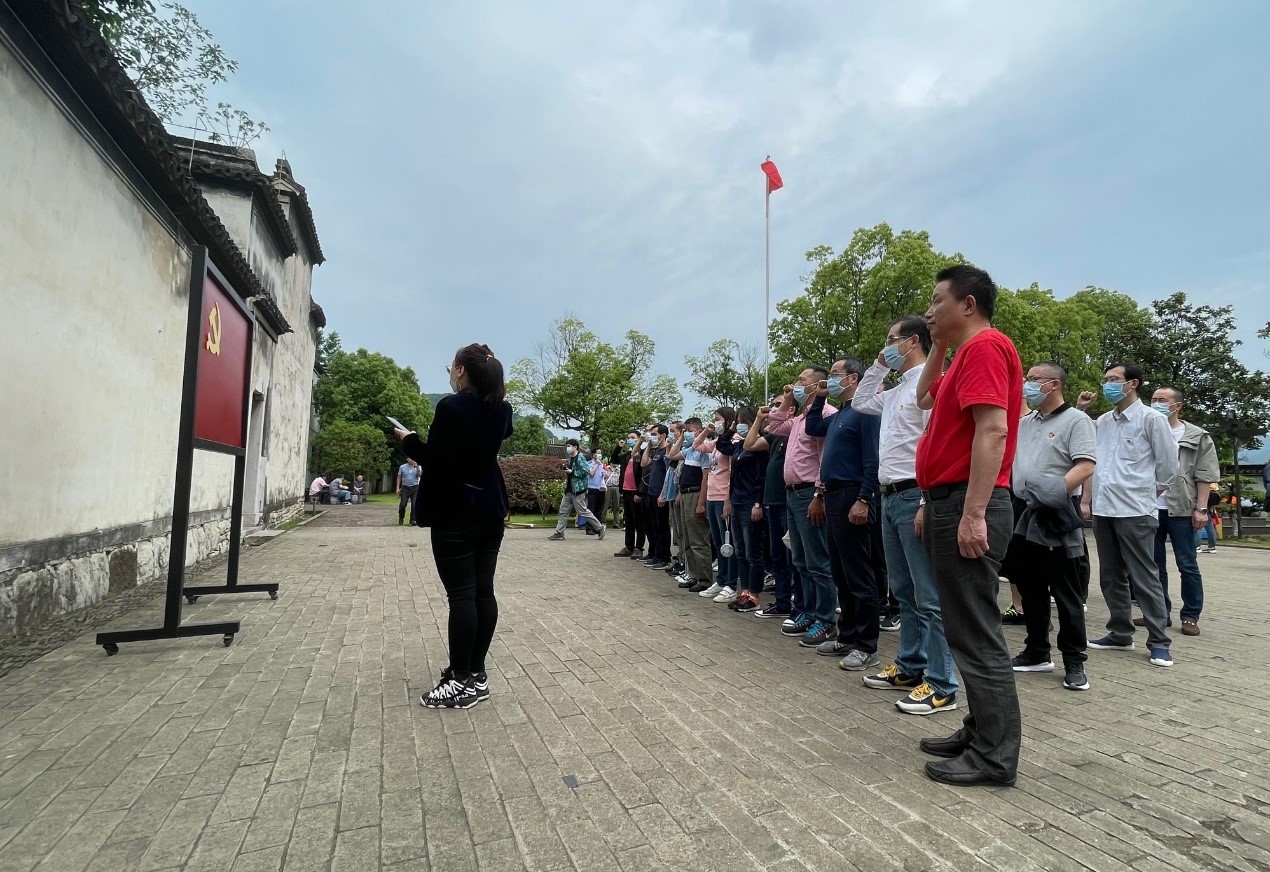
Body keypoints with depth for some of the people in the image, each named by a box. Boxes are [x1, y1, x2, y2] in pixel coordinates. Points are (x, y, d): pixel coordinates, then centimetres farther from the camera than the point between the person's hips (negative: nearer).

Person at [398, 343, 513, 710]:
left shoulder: (451, 407, -15)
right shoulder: (500, 409, 6)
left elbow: (434, 461, -16)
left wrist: (409, 440, 3)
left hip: (456, 515, -7)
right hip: (490, 512, 7)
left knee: (461, 596, -3)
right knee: (483, 592, 9)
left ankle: (462, 682, 5)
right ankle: (476, 673, 19)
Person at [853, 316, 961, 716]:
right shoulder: (895, 392, 17)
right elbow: (860, 402, 34)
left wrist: (927, 504, -23)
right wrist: (878, 366, 21)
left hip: (915, 496, -10)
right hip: (890, 497, 10)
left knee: (929, 597, -4)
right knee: (904, 591, 16)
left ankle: (941, 685, 5)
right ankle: (910, 667, 28)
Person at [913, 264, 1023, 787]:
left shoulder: (985, 347, -11)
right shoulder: (967, 354, 20)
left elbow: (993, 430, -22)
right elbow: (924, 399, 33)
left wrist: (973, 513, -26)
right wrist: (938, 348, 22)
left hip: (966, 507, -11)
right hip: (951, 503, 11)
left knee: (976, 633, -4)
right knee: (967, 629, 15)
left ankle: (994, 756, 7)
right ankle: (980, 734, 26)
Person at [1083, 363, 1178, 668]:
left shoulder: (1152, 420, -4)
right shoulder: (1101, 422, 13)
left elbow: (1168, 466, -1)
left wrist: (1144, 496, 6)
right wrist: (1087, 500, 13)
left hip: (1135, 512, -6)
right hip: (1102, 510, 6)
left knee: (1144, 578, -1)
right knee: (1111, 576, 12)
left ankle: (1158, 641, 10)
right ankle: (1120, 633, 23)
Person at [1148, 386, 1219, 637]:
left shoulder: (1197, 437, 2)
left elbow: (1205, 476, -1)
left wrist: (1201, 508, -9)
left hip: (1180, 510, -3)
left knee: (1187, 566, 2)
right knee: (1154, 565, 7)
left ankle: (1190, 616, 10)